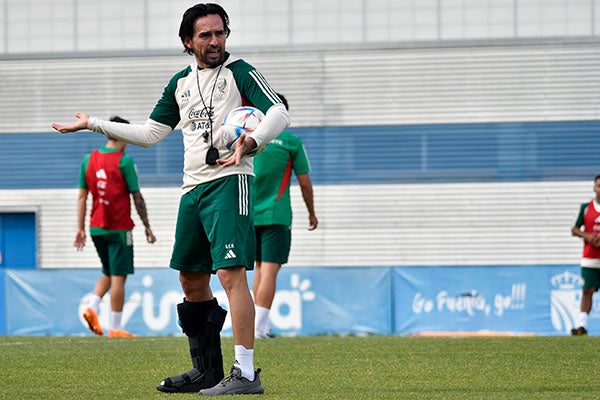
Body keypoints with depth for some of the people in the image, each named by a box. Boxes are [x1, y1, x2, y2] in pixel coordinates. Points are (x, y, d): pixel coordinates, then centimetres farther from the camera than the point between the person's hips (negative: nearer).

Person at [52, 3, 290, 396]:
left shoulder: (239, 71, -2)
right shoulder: (181, 82, 17)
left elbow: (279, 113, -13)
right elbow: (149, 133, 24)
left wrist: (251, 141, -32)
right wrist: (93, 124, 22)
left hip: (229, 182, -8)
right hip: (193, 187, 8)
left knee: (231, 273, -18)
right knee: (192, 280, 11)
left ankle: (246, 374, -21)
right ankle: (207, 371, 22)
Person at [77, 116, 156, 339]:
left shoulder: (88, 160, 6)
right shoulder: (124, 161, -10)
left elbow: (82, 197, 7)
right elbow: (137, 197, -7)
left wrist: (80, 228, 11)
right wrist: (147, 227, 1)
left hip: (96, 228, 6)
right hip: (119, 228, -6)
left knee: (108, 274, 19)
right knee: (118, 277, -1)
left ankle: (92, 308, -3)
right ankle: (115, 328, -1)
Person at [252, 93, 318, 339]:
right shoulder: (291, 142, -3)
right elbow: (304, 182, 1)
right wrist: (312, 213, 13)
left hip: (249, 215, 4)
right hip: (276, 215, -4)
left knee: (260, 268, 16)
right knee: (269, 270, -7)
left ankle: (260, 322, 15)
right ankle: (260, 326, -16)